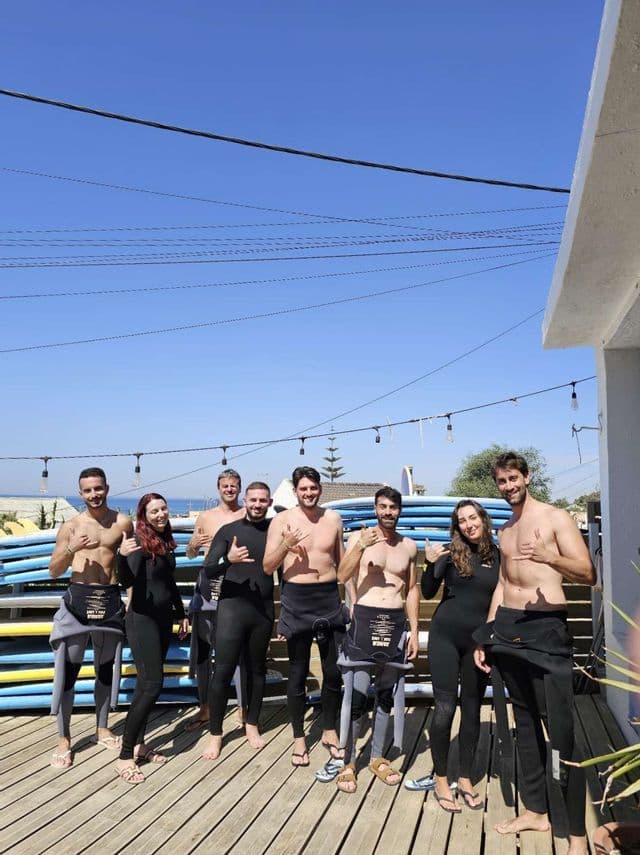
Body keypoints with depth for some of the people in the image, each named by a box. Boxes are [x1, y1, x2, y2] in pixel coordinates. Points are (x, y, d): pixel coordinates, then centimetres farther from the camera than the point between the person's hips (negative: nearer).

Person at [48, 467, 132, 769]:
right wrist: (71, 550, -18)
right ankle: (63, 739, 12)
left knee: (107, 667, 13)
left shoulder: (123, 523, 1)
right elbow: (54, 572, -2)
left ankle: (102, 728, 30)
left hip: (110, 599, 2)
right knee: (67, 670, -1)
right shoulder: (71, 526, -1)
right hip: (77, 599, -1)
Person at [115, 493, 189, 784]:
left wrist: (182, 614, 21)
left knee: (147, 684, 12)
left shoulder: (166, 541, 9)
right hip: (143, 619, -8)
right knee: (151, 685, -11)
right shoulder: (139, 541, -14)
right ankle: (125, 757, -3)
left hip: (163, 618, 8)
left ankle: (138, 743, 22)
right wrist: (122, 556, -45)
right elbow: (127, 581, -26)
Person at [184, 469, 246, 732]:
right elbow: (191, 554, 16)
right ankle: (204, 708, 21)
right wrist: (194, 545, -6)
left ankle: (243, 709, 12)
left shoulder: (248, 517, 3)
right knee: (202, 648, 7)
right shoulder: (205, 517, 10)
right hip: (208, 584, 3)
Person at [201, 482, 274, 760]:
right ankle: (215, 734, 10)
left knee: (257, 668, 13)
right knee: (223, 671, -3)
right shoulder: (228, 531, -2)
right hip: (231, 607, -2)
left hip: (264, 610, 2)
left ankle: (251, 724, 30)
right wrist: (229, 560, -28)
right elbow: (208, 571, -7)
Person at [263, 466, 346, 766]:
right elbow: (267, 567, -5)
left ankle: (329, 731, 30)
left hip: (330, 597, 3)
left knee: (334, 670, 10)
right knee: (298, 672, 9)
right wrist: (285, 545, -22)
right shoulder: (282, 519, -5)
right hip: (297, 600, -3)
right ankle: (299, 738, 24)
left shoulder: (333, 518, 4)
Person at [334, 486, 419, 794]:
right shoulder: (358, 537, -2)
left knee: (387, 694, 12)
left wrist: (414, 630, 8)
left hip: (395, 623, 4)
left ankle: (377, 757, 27)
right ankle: (348, 763, 10)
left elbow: (412, 589, 13)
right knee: (356, 695, -4)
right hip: (364, 621, -3)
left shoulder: (409, 546, 8)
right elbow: (342, 576, -14)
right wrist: (361, 547, -27)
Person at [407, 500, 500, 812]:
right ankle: (440, 780, 14)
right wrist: (430, 564, -20)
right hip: (445, 635, -2)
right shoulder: (451, 553, -5)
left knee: (471, 709, 10)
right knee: (444, 707, -1)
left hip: (479, 639, 2)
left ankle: (465, 780, 23)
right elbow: (428, 593, -5)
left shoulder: (496, 555, 0)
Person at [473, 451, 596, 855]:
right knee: (525, 719, 13)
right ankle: (536, 810, 25)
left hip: (546, 628, -6)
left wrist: (548, 557, -30)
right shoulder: (504, 530, 16)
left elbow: (588, 575, -11)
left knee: (560, 727, -8)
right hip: (507, 627, 7)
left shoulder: (556, 518, -4)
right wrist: (486, 636, 16)